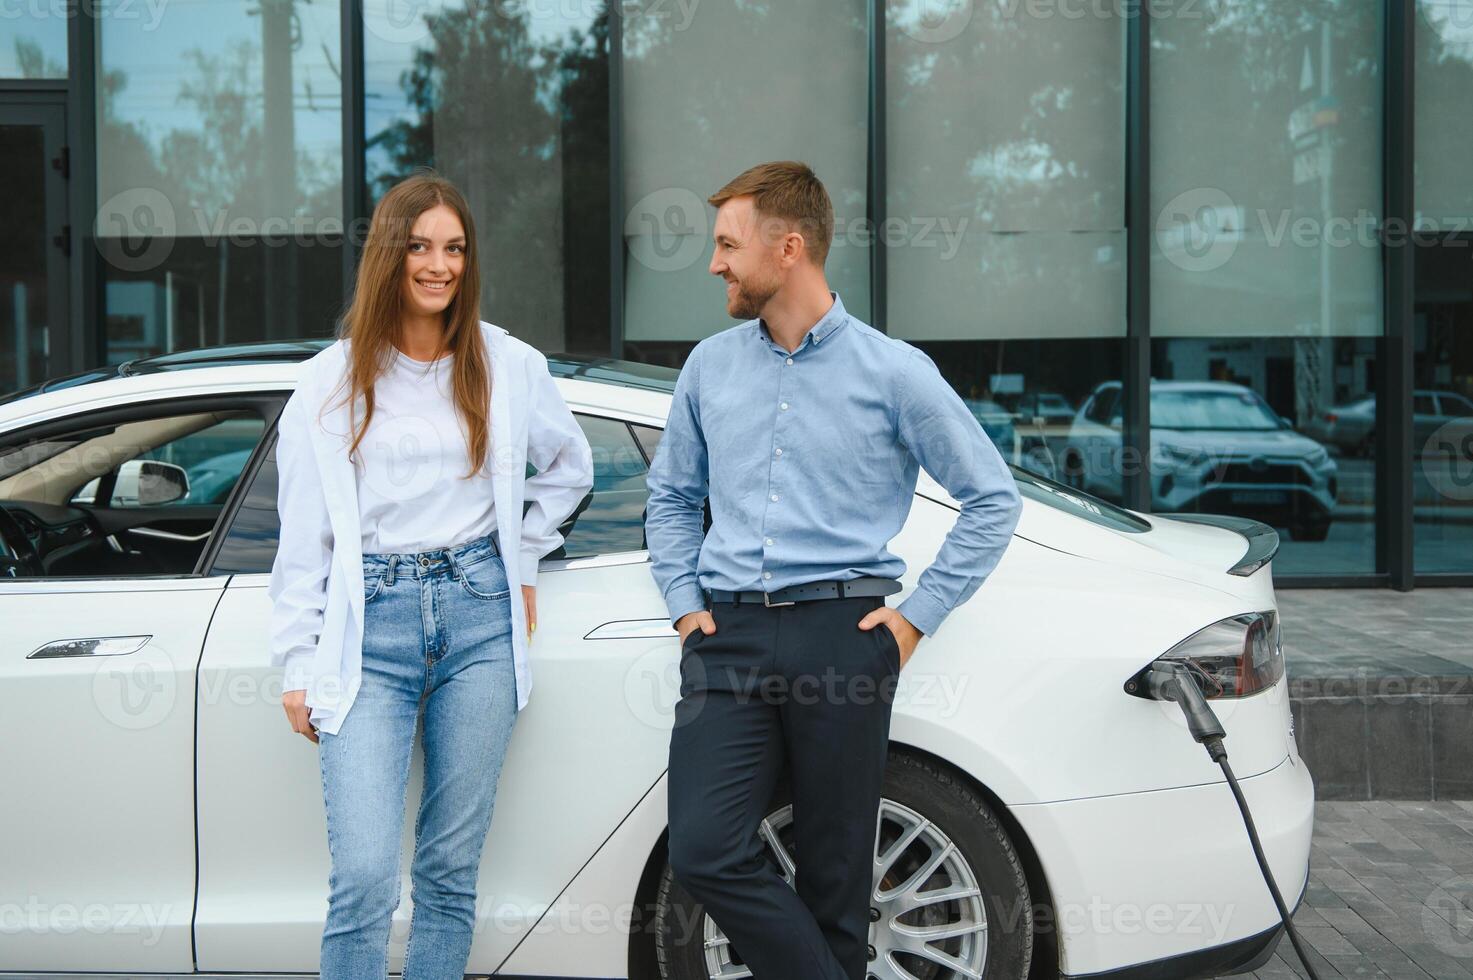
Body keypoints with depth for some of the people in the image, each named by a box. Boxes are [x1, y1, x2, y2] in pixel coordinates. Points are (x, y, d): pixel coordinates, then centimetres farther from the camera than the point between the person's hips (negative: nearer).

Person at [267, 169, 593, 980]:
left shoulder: (508, 365, 7)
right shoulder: (331, 381, 4)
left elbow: (569, 466, 24)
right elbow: (303, 536, 4)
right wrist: (298, 666, 0)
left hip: (478, 616, 2)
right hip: (370, 624, -1)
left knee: (451, 869, 7)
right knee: (364, 878, -8)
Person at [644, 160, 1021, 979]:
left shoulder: (893, 373, 0)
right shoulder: (710, 367, 12)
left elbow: (993, 500, 3)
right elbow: (670, 497, 23)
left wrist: (918, 616, -2)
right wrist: (685, 604, 9)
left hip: (841, 633, -3)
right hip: (729, 635, 3)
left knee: (834, 876, 3)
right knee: (705, 850, -10)